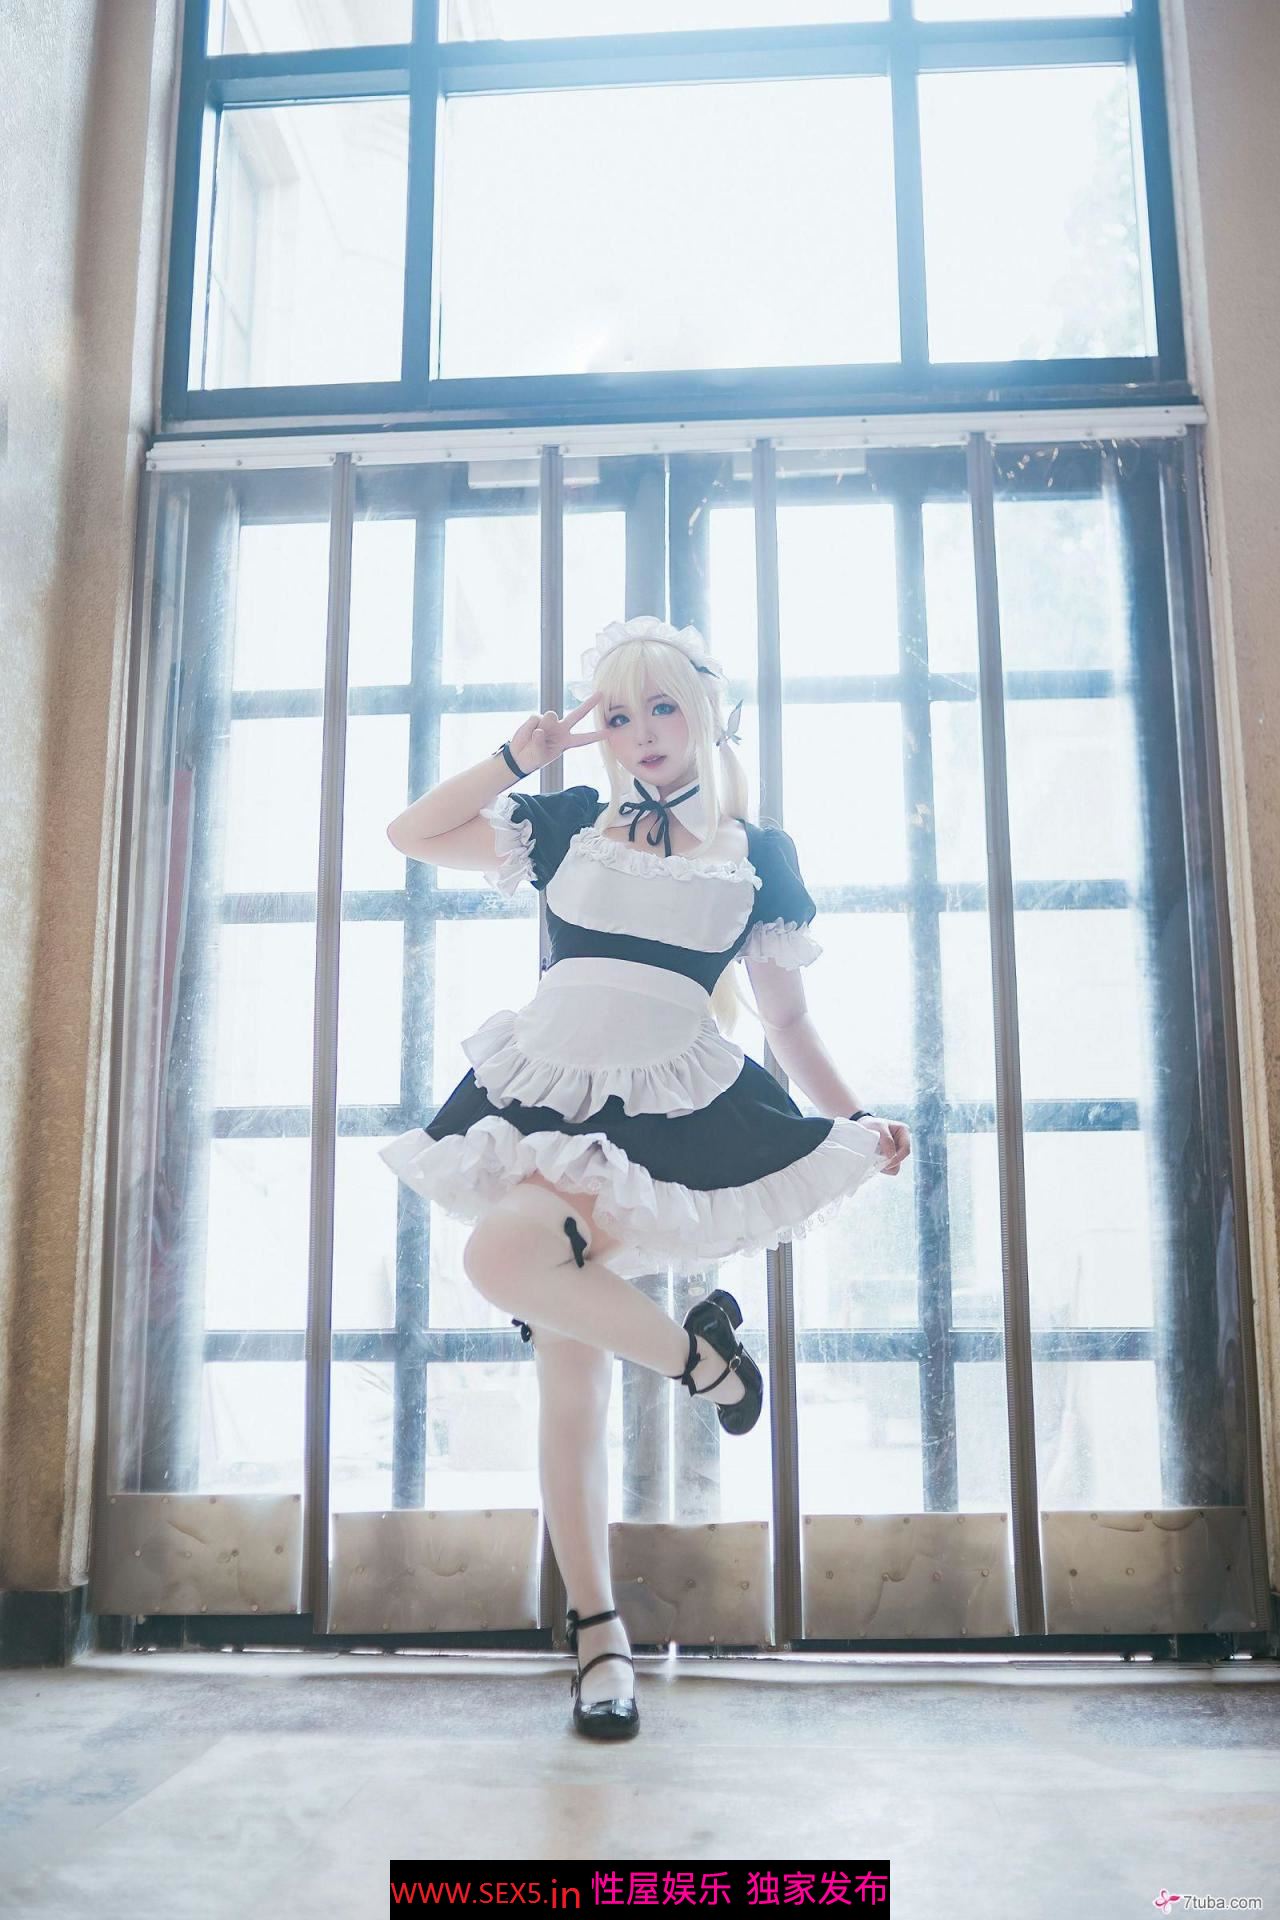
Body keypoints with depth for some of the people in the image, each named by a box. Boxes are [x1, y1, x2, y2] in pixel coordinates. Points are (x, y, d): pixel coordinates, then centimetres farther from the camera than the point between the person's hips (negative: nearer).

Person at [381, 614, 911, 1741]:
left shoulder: (761, 853, 10)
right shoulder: (570, 825, 13)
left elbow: (787, 1019, 11)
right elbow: (409, 834, 16)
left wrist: (856, 1119, 0)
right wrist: (518, 759, 10)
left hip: (674, 1116, -3)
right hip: (549, 1100, 3)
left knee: (503, 1254, -30)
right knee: (568, 1376, 3)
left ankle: (697, 1348, -4)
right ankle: (598, 1634, 16)